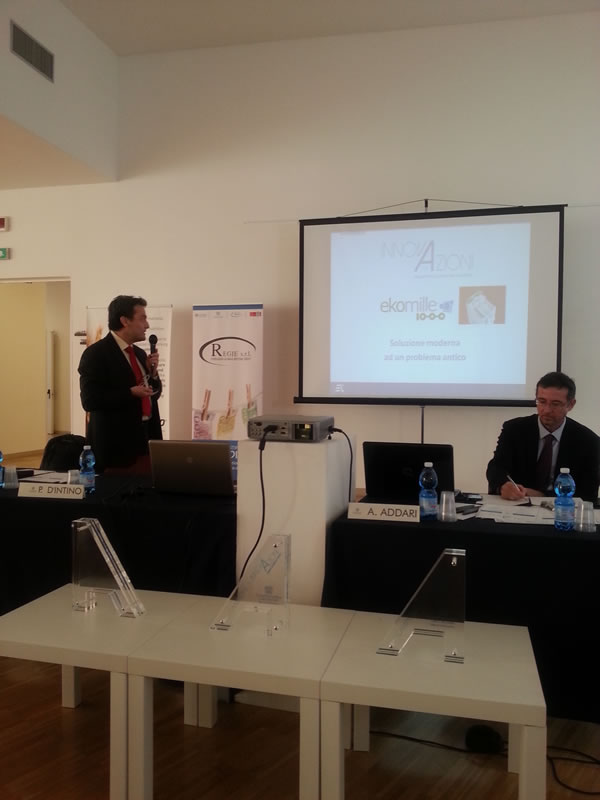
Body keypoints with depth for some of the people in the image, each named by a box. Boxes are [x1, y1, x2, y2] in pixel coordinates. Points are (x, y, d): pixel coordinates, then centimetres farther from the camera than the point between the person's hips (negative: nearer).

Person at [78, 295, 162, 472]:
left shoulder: (139, 353, 15)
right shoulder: (96, 353, -9)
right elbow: (90, 400, -17)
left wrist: (152, 373, 1)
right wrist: (130, 393, -22)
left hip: (145, 441, 7)